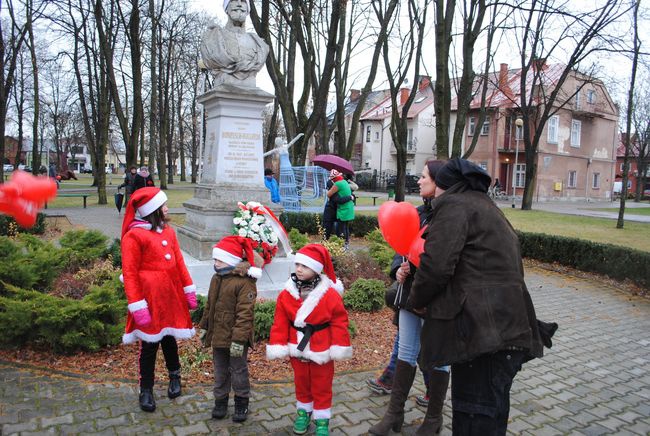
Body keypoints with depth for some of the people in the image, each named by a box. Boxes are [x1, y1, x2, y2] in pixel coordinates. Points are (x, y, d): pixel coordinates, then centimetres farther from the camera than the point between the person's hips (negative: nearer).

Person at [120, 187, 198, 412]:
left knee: (169, 338, 18)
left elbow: (179, 262, 12)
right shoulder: (134, 235, -11)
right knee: (150, 344, 6)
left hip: (171, 297, 5)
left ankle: (175, 376, 41)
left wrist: (189, 290, 10)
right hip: (150, 300, -5)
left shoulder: (168, 231, 8)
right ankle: (146, 391, 24)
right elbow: (129, 273, -13)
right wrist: (137, 306, -16)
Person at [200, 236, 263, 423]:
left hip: (236, 338, -7)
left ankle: (242, 403, 26)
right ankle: (220, 402, 34)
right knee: (220, 371, 19)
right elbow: (209, 305, 16)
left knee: (238, 371, 9)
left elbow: (245, 314, -23)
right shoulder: (216, 278, 6)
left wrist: (239, 339, -24)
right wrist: (205, 327, 18)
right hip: (218, 336, 7)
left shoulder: (244, 282, -20)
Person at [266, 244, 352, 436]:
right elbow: (280, 323, -4)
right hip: (297, 348, 3)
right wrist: (278, 346, -6)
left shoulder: (330, 294, -16)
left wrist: (339, 347, -13)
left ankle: (322, 419, 27)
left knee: (321, 386, 11)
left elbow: (339, 322, -12)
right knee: (301, 383, 21)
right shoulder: (287, 293, -7)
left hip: (321, 350, -3)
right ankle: (303, 411, 41)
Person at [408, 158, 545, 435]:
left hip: (482, 329, -10)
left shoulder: (454, 204, -4)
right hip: (508, 328, 10)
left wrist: (417, 301, 2)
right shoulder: (486, 207, 25)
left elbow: (436, 266, -14)